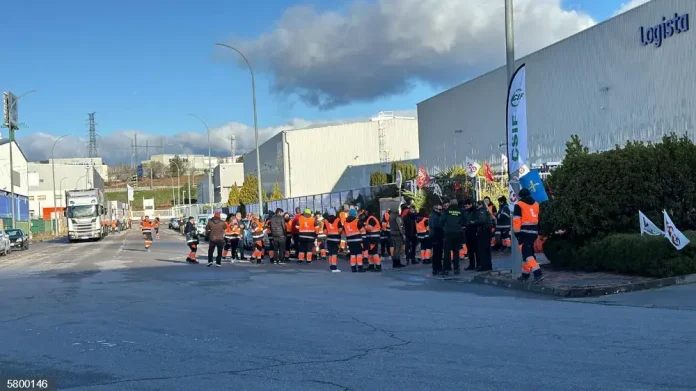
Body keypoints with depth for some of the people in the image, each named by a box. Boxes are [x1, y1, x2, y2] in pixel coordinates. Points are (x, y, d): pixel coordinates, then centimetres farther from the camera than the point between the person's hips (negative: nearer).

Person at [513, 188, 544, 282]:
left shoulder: (519, 205, -6)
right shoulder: (536, 204, 14)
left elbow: (516, 220, -11)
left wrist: (517, 232, -9)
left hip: (525, 231, -7)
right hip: (534, 231, 7)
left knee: (527, 253, -10)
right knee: (528, 251, 17)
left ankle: (538, 273, -24)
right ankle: (525, 274, 25)